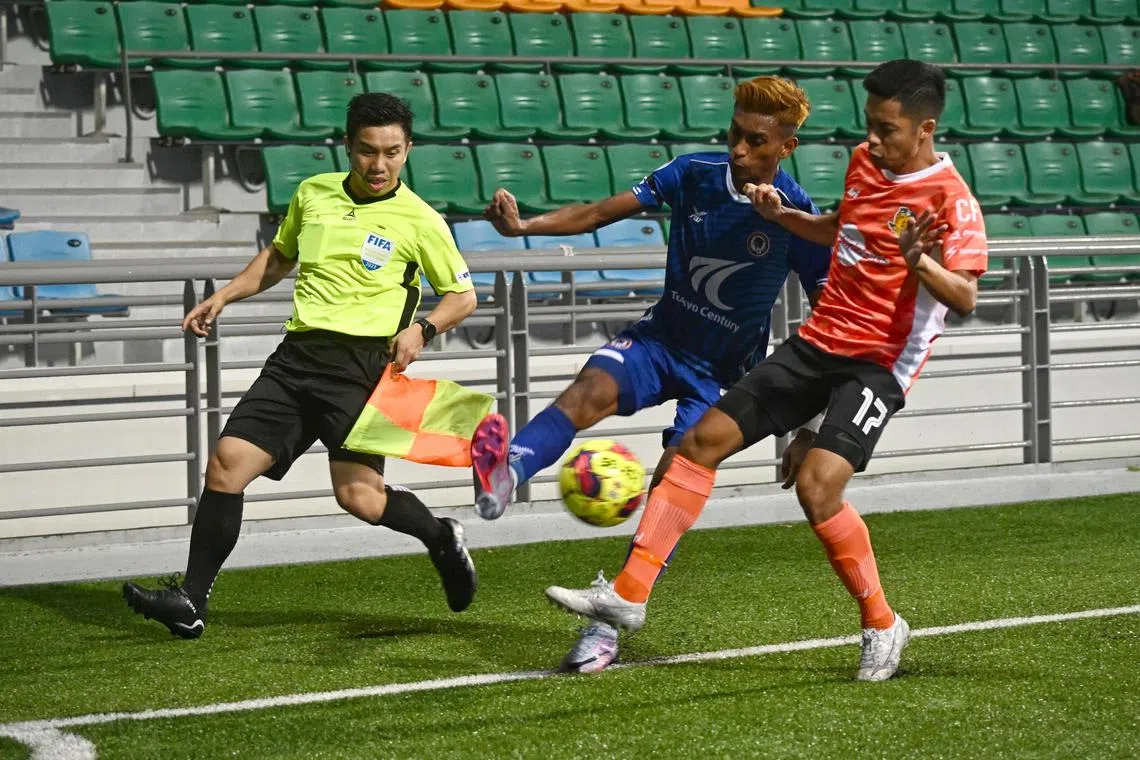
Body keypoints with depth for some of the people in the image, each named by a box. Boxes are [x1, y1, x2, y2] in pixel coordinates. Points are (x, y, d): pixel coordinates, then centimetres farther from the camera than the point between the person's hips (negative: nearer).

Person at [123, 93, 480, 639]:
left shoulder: (419, 221, -1)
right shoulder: (313, 194, 12)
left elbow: (463, 296, 7)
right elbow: (279, 256, 30)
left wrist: (422, 328, -11)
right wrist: (224, 297, 20)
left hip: (361, 362, -5)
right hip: (297, 353, 5)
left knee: (359, 497, -15)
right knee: (225, 465, -7)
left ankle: (442, 538, 16)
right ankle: (190, 603, -1)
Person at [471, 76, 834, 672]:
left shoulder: (797, 218, -13)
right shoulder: (695, 173, -5)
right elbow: (601, 213, -3)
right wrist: (524, 226, -19)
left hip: (722, 374, -2)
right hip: (659, 338, 2)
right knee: (594, 388, -29)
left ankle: (610, 625, -10)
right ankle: (507, 470, -58)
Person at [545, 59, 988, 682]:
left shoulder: (950, 197, -14)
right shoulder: (864, 162, 9)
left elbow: (964, 298, -21)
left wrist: (918, 263, -38)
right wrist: (782, 217, 16)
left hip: (878, 364, -8)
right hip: (816, 342, 8)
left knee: (817, 485, -24)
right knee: (701, 442, 1)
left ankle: (881, 625, -2)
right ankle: (628, 594, 5)